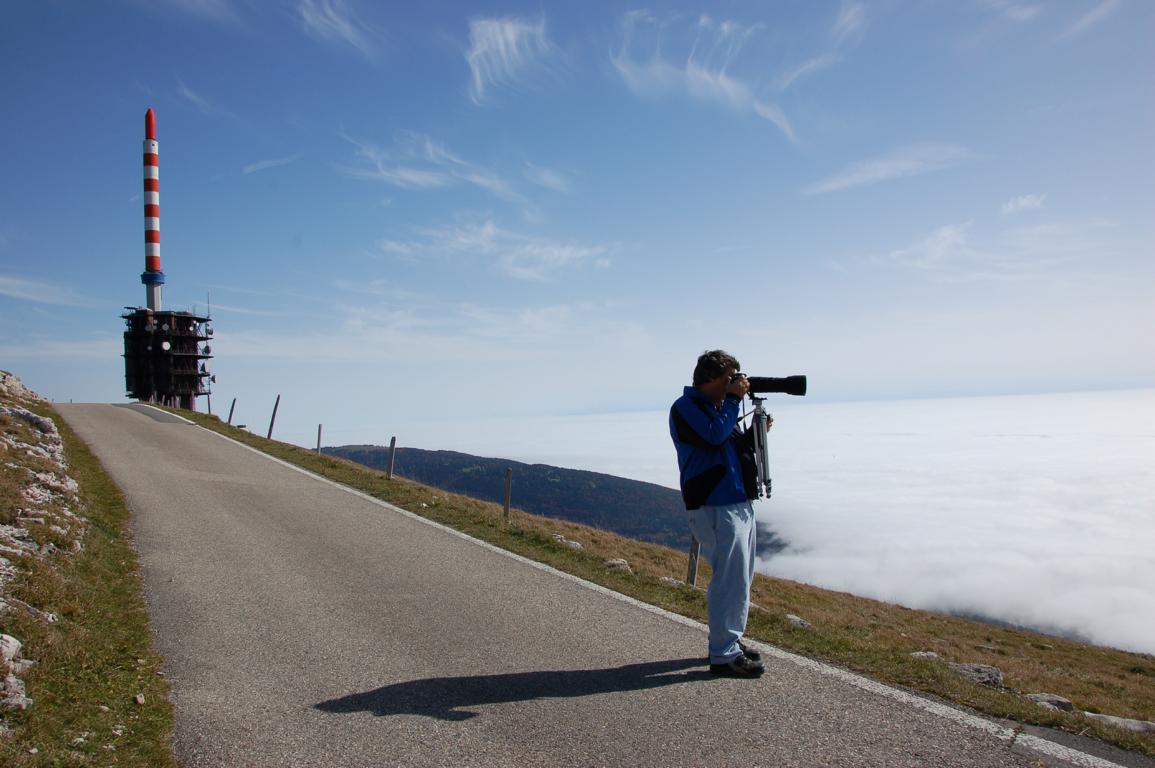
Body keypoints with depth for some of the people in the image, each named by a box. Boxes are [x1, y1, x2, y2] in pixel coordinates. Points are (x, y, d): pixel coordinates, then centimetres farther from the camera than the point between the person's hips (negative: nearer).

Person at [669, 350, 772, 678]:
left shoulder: (717, 406, 20)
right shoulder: (686, 407, -7)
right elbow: (714, 436, -22)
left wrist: (755, 432, 10)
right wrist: (734, 399, -15)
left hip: (740, 504, 10)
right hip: (716, 507, -10)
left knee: (739, 577, 16)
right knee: (730, 580, -11)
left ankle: (730, 640, 28)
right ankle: (723, 655, -5)